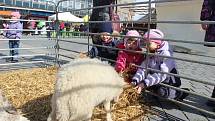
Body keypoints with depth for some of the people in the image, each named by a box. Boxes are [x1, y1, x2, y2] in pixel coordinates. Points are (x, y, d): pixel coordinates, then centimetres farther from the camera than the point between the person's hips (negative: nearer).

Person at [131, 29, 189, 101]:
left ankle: (179, 93, 2)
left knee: (161, 92, -28)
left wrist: (145, 83, -37)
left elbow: (162, 74, -29)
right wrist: (135, 81, -24)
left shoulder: (166, 54, -19)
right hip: (157, 84, 7)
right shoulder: (150, 54, 3)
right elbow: (143, 69, -8)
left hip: (170, 85, -7)